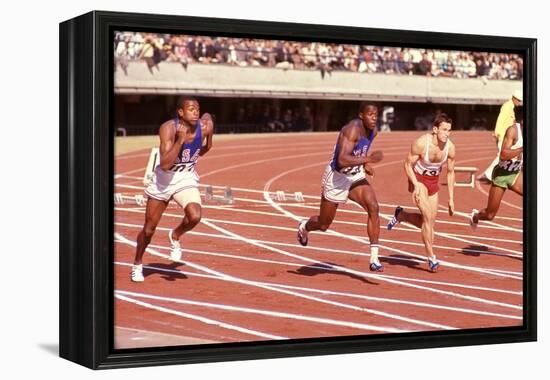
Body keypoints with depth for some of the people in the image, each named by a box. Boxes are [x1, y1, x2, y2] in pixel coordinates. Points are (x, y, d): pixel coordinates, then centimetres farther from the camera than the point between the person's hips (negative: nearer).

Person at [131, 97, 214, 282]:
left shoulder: (204, 127, -13)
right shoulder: (168, 128, -24)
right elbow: (165, 164, -33)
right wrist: (180, 140, -38)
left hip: (187, 180, 2)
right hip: (164, 179, -2)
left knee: (195, 217, -27)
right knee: (149, 229, 8)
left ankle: (175, 236, 7)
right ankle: (137, 265, 34)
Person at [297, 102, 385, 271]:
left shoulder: (372, 130, -1)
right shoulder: (353, 129, -27)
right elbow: (342, 160, -38)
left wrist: (365, 165, 6)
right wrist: (368, 159, -39)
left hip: (356, 176, 6)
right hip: (337, 177, -6)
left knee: (373, 207, -19)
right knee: (323, 225, 9)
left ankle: (374, 258, -16)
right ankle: (304, 227, 47)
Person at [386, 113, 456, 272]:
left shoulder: (450, 148, -13)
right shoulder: (421, 143, -26)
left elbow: (450, 172, 0)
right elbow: (408, 164, -15)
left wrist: (451, 198, 0)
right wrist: (416, 185, -28)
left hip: (434, 181, 5)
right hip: (418, 178, -5)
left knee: (429, 221, 7)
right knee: (428, 217, -18)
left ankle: (400, 215, 34)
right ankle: (431, 257, -10)